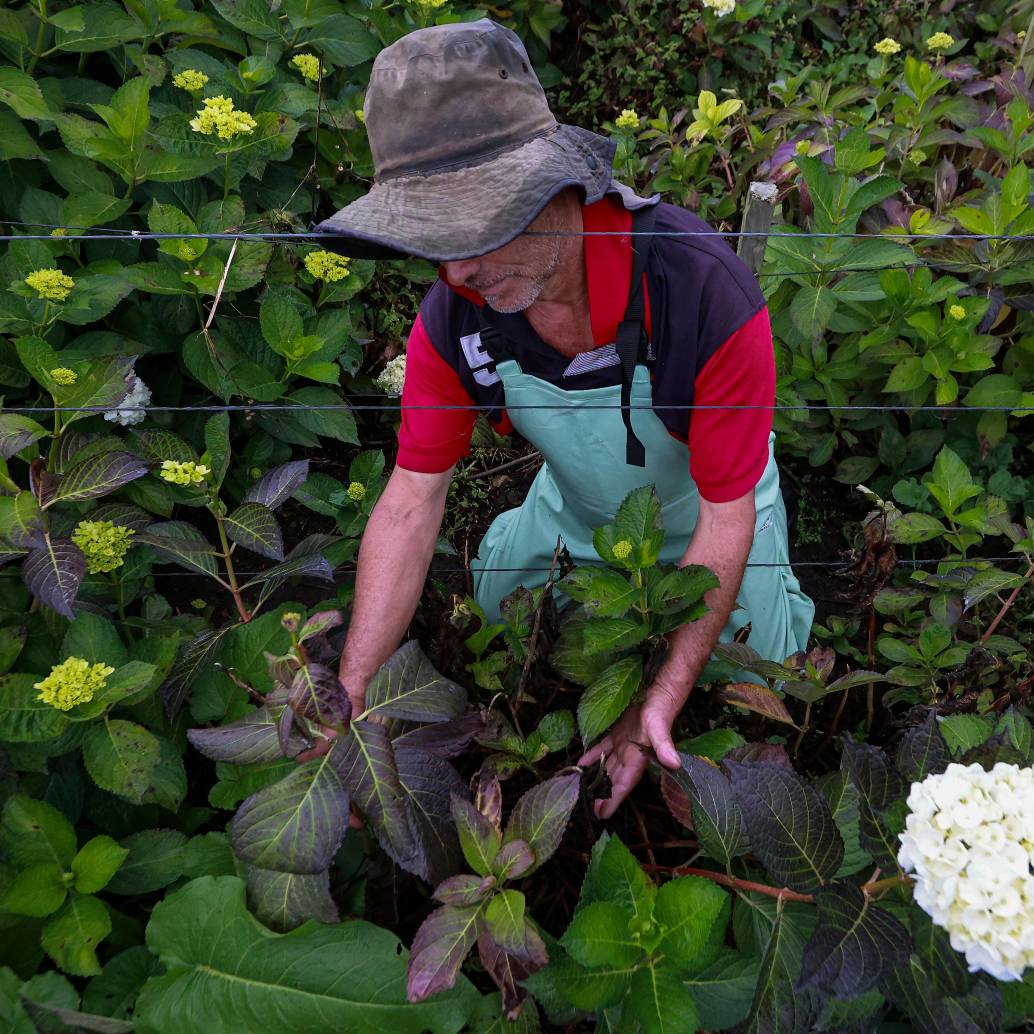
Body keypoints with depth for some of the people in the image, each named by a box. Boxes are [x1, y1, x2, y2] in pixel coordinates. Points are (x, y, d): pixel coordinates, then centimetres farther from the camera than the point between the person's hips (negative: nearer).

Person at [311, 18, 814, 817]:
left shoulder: (707, 293, -40)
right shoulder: (454, 315, -27)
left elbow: (726, 519, -32)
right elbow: (411, 500, -23)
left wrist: (660, 705, -35)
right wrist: (350, 702, -27)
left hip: (701, 517, -3)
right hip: (574, 512, 3)